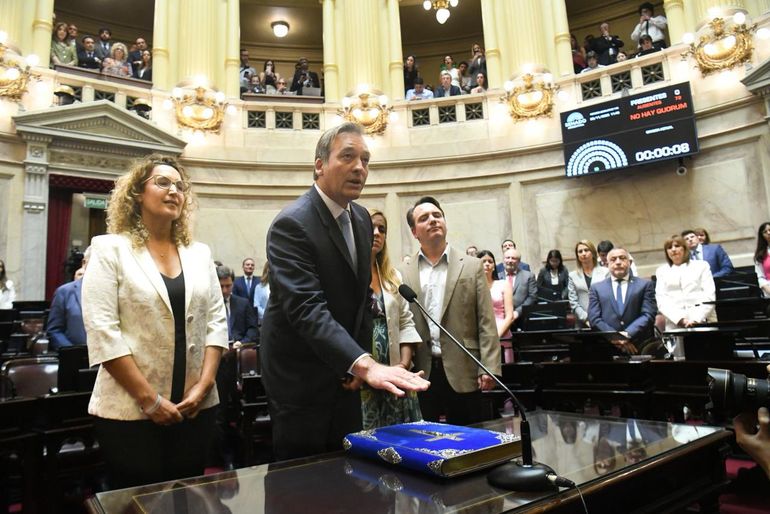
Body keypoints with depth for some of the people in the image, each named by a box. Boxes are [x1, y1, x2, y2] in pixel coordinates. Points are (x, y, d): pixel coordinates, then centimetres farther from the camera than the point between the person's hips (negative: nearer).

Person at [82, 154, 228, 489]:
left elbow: (216, 321, 5)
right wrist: (148, 398, -14)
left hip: (195, 408, 4)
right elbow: (102, 330, -11)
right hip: (130, 410, -3)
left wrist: (204, 385, -6)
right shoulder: (110, 249, -4)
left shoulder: (199, 253, 8)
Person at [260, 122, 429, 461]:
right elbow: (308, 308, -33)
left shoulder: (362, 219, 4)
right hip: (301, 380, -7)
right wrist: (364, 364, -45)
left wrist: (360, 365, 2)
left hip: (344, 377, 8)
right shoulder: (292, 224, -22)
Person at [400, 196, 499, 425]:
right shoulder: (404, 274, 5)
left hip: (463, 372, -1)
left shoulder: (472, 266, 3)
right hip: (422, 373, 1)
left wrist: (489, 368, -8)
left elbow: (486, 323, -1)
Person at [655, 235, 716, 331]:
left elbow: (709, 296, 3)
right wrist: (681, 319, -13)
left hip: (703, 322, 0)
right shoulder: (662, 270, 17)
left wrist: (696, 319, -12)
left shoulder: (701, 265, 16)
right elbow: (661, 300, 4)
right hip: (675, 325, 0)